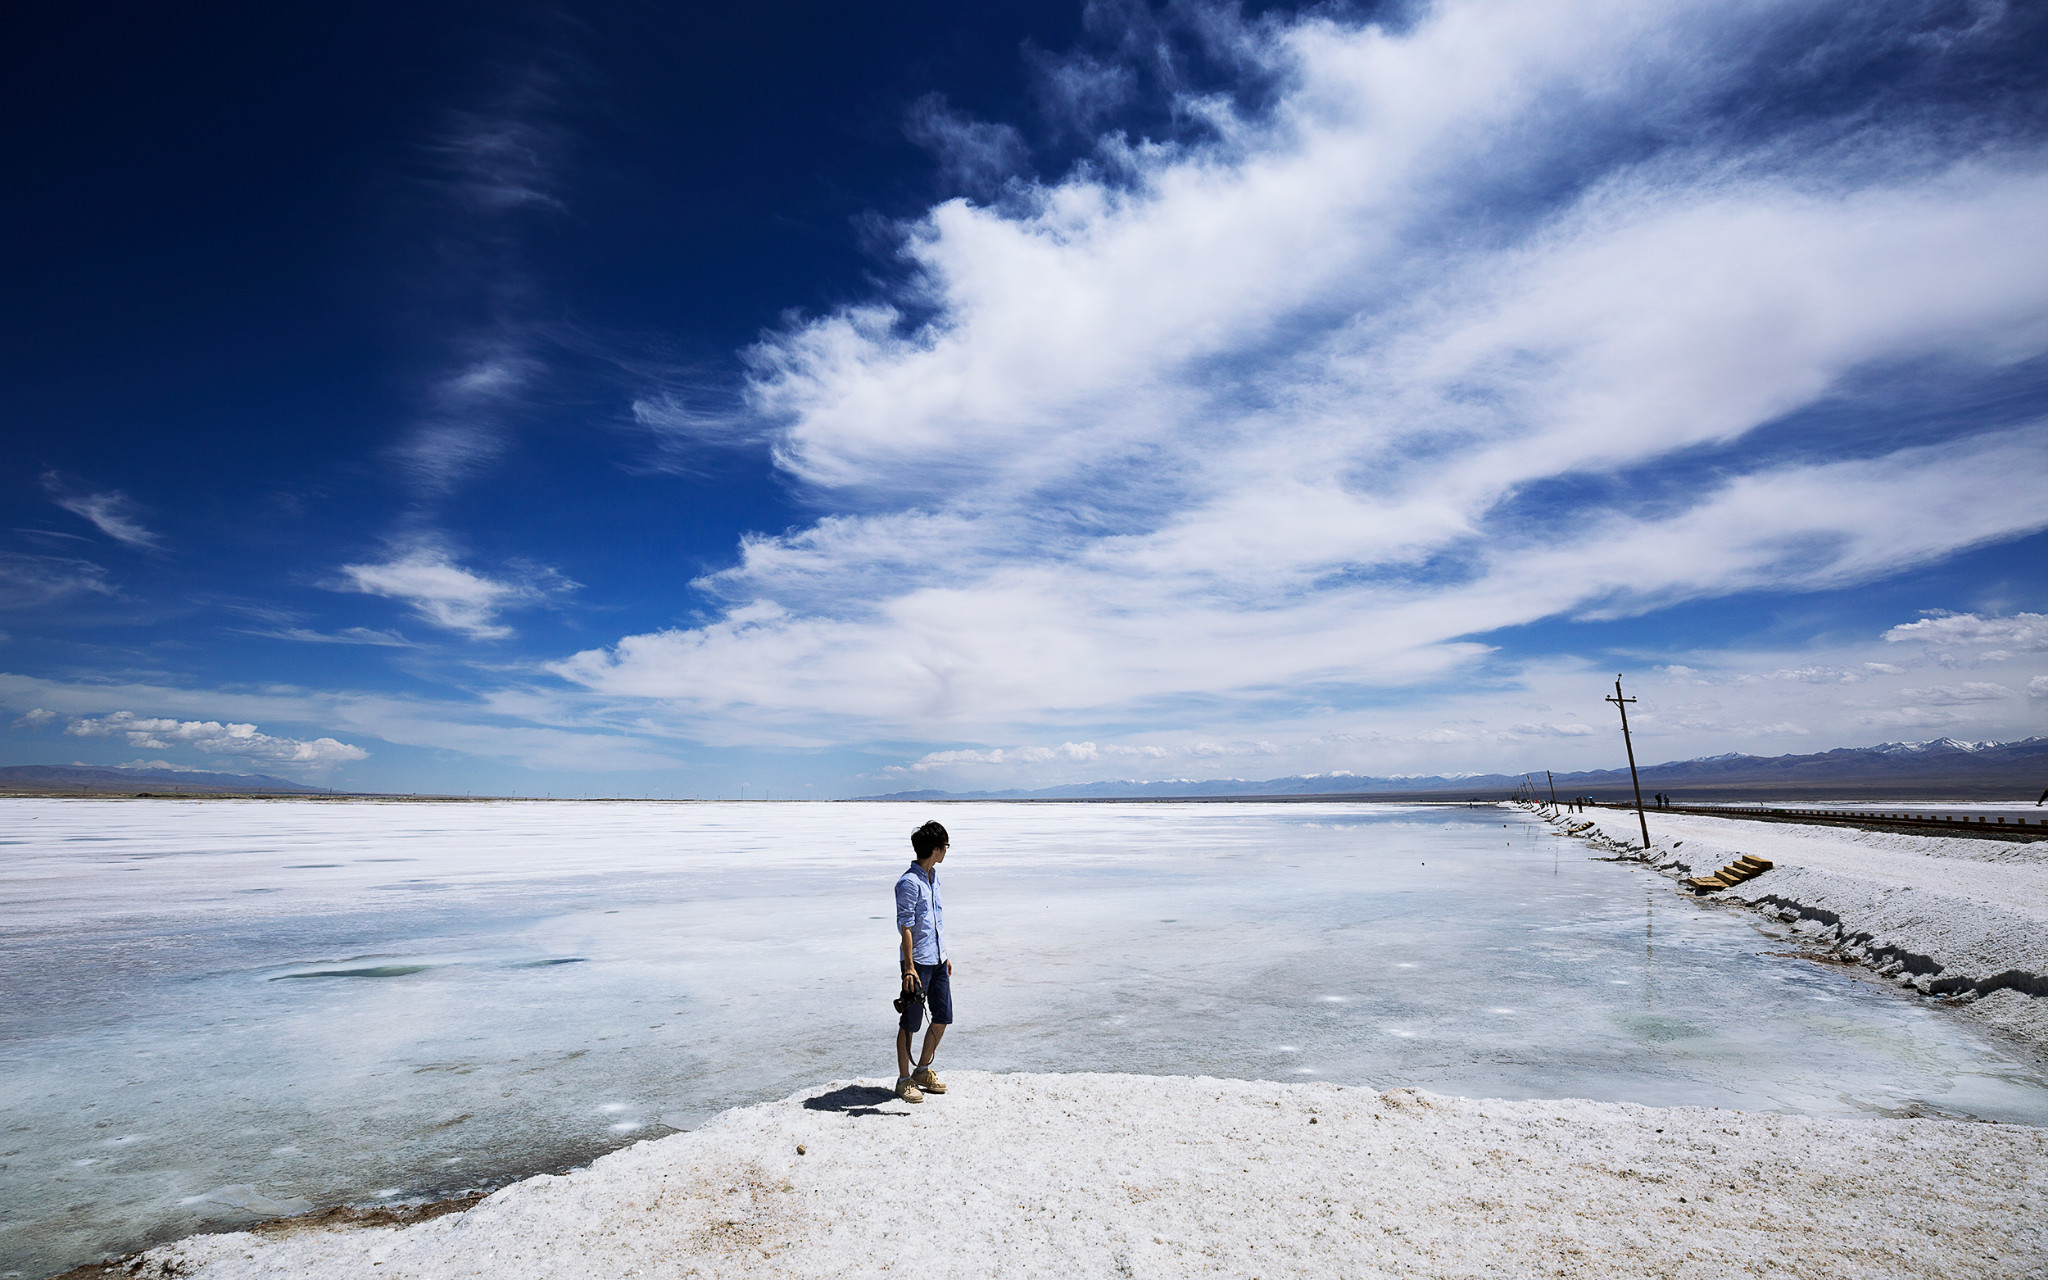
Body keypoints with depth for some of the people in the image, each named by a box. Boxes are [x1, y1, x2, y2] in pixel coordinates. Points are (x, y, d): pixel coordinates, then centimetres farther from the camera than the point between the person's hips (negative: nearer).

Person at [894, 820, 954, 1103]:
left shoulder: (934, 876, 12)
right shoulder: (909, 882, -16)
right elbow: (906, 927, -17)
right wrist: (909, 967, -20)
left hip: (937, 960, 9)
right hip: (918, 962, -8)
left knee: (943, 1017, 12)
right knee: (910, 1023, 3)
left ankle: (923, 1070, 29)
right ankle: (903, 1079, 17)